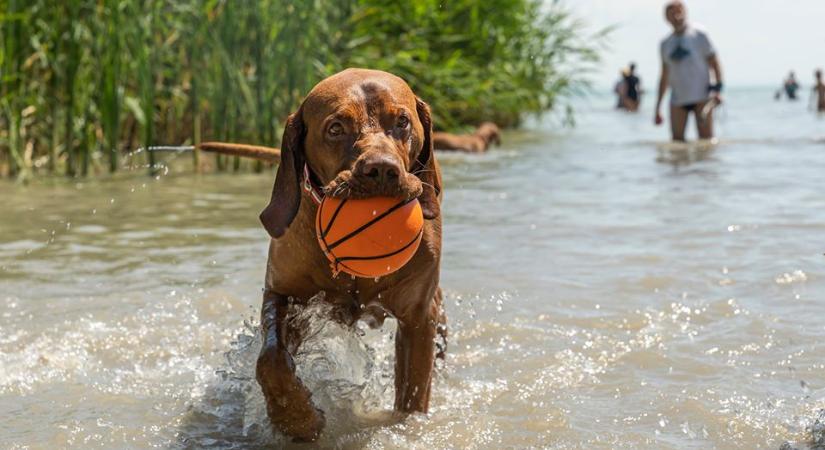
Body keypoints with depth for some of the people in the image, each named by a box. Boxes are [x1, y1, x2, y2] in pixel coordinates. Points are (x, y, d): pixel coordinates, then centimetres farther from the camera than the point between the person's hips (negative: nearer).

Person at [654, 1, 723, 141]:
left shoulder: (698, 36, 1)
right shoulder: (665, 44, 13)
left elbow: (714, 63, 0)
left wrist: (717, 89, -14)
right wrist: (658, 108, 14)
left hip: (701, 98, -3)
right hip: (678, 98, 4)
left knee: (706, 138, -6)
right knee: (677, 139, -2)